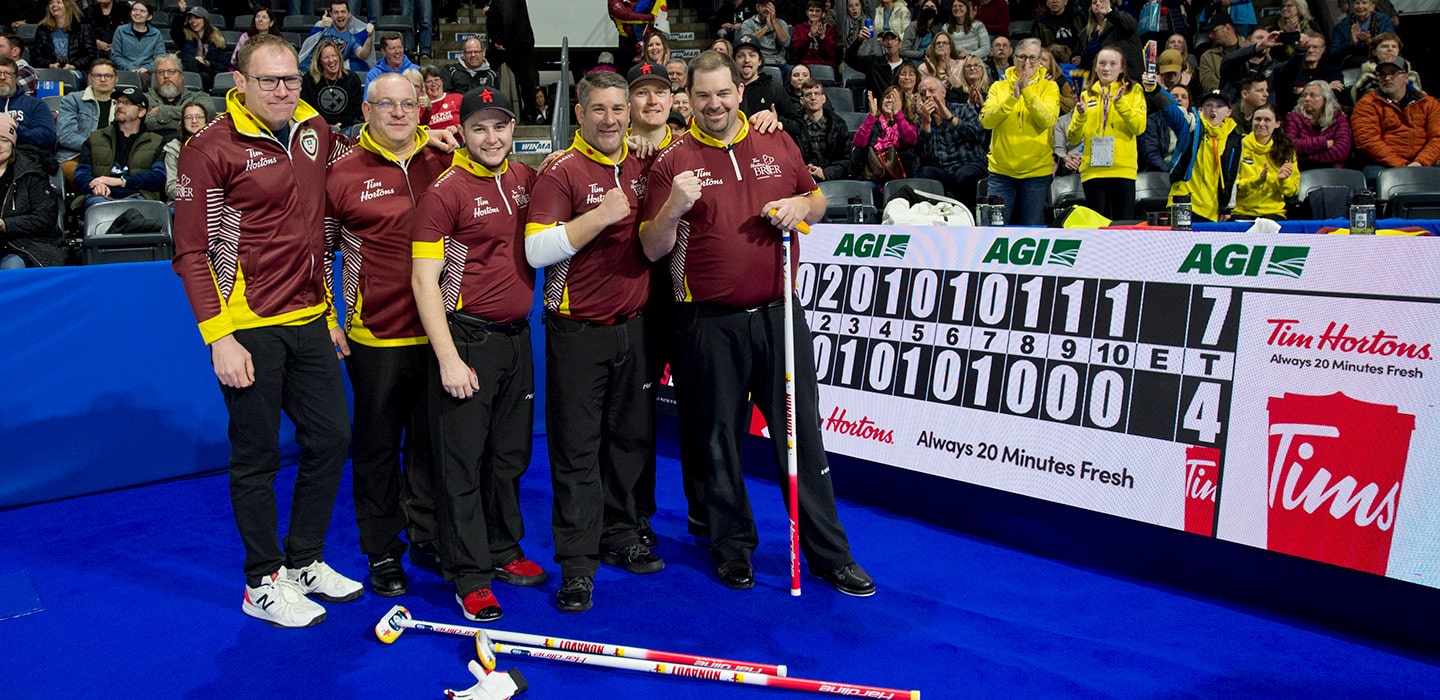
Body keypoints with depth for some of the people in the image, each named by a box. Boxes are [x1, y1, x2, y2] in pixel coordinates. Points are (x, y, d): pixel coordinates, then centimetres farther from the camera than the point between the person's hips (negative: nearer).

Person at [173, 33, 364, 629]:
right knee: (258, 456, 4)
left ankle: (305, 561, 30)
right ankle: (264, 583, 20)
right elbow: (191, 251, -11)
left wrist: (327, 311, 14)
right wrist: (219, 338, -16)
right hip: (249, 329, -6)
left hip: (309, 322, 7)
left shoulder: (315, 130, 7)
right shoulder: (212, 149, -11)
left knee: (331, 438, 11)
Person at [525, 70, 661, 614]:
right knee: (577, 449, -1)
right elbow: (536, 249, -18)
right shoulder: (562, 171, -8)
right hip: (578, 330, -6)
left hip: (633, 325, 6)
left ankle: (619, 538, 30)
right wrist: (600, 215, -22)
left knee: (632, 438, 13)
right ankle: (576, 563, 8)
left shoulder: (642, 165, 10)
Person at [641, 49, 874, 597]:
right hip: (709, 325, -2)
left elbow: (817, 201, 20)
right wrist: (674, 207, -21)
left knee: (802, 433, 6)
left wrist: (801, 205, -3)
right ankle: (733, 546, 26)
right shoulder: (673, 162, 0)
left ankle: (829, 552, 16)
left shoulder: (778, 145, 9)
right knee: (719, 440, 9)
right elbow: (652, 249, -2)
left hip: (777, 314, 2)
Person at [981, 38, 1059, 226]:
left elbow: (1047, 121, -14)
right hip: (1001, 170, 1)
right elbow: (986, 121, -9)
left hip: (1037, 171, -1)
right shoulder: (999, 87, 6)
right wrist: (1012, 97, -18)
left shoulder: (1049, 87, 3)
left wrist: (1027, 92, -19)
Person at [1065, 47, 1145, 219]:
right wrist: (1081, 115, -8)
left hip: (1123, 169, -2)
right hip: (1092, 170, 2)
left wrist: (1120, 104, -16)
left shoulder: (1133, 91, 10)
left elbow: (1139, 127, -6)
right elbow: (1073, 139, 9)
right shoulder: (1086, 95, 14)